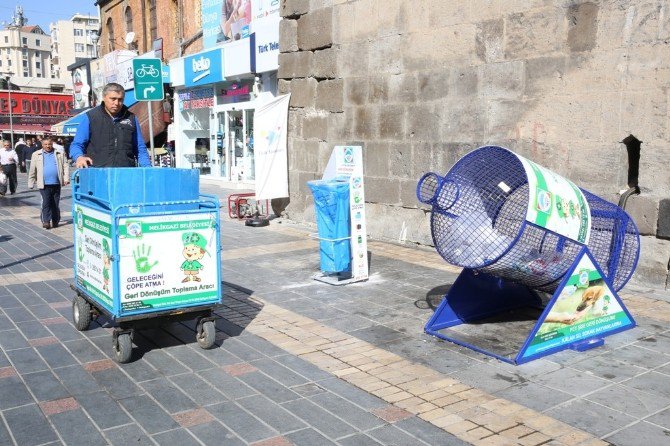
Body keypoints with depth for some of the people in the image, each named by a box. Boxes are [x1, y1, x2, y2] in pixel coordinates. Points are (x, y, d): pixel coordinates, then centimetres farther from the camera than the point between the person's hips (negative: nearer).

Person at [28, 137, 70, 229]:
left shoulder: (59, 154, 9)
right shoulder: (36, 155, 8)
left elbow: (65, 166, 5)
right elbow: (32, 170, 9)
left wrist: (66, 178, -7)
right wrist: (31, 183, 8)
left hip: (56, 184, 1)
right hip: (44, 184, -1)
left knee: (56, 204, 7)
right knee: (46, 203, -7)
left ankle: (55, 221, 16)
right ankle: (46, 221, -4)